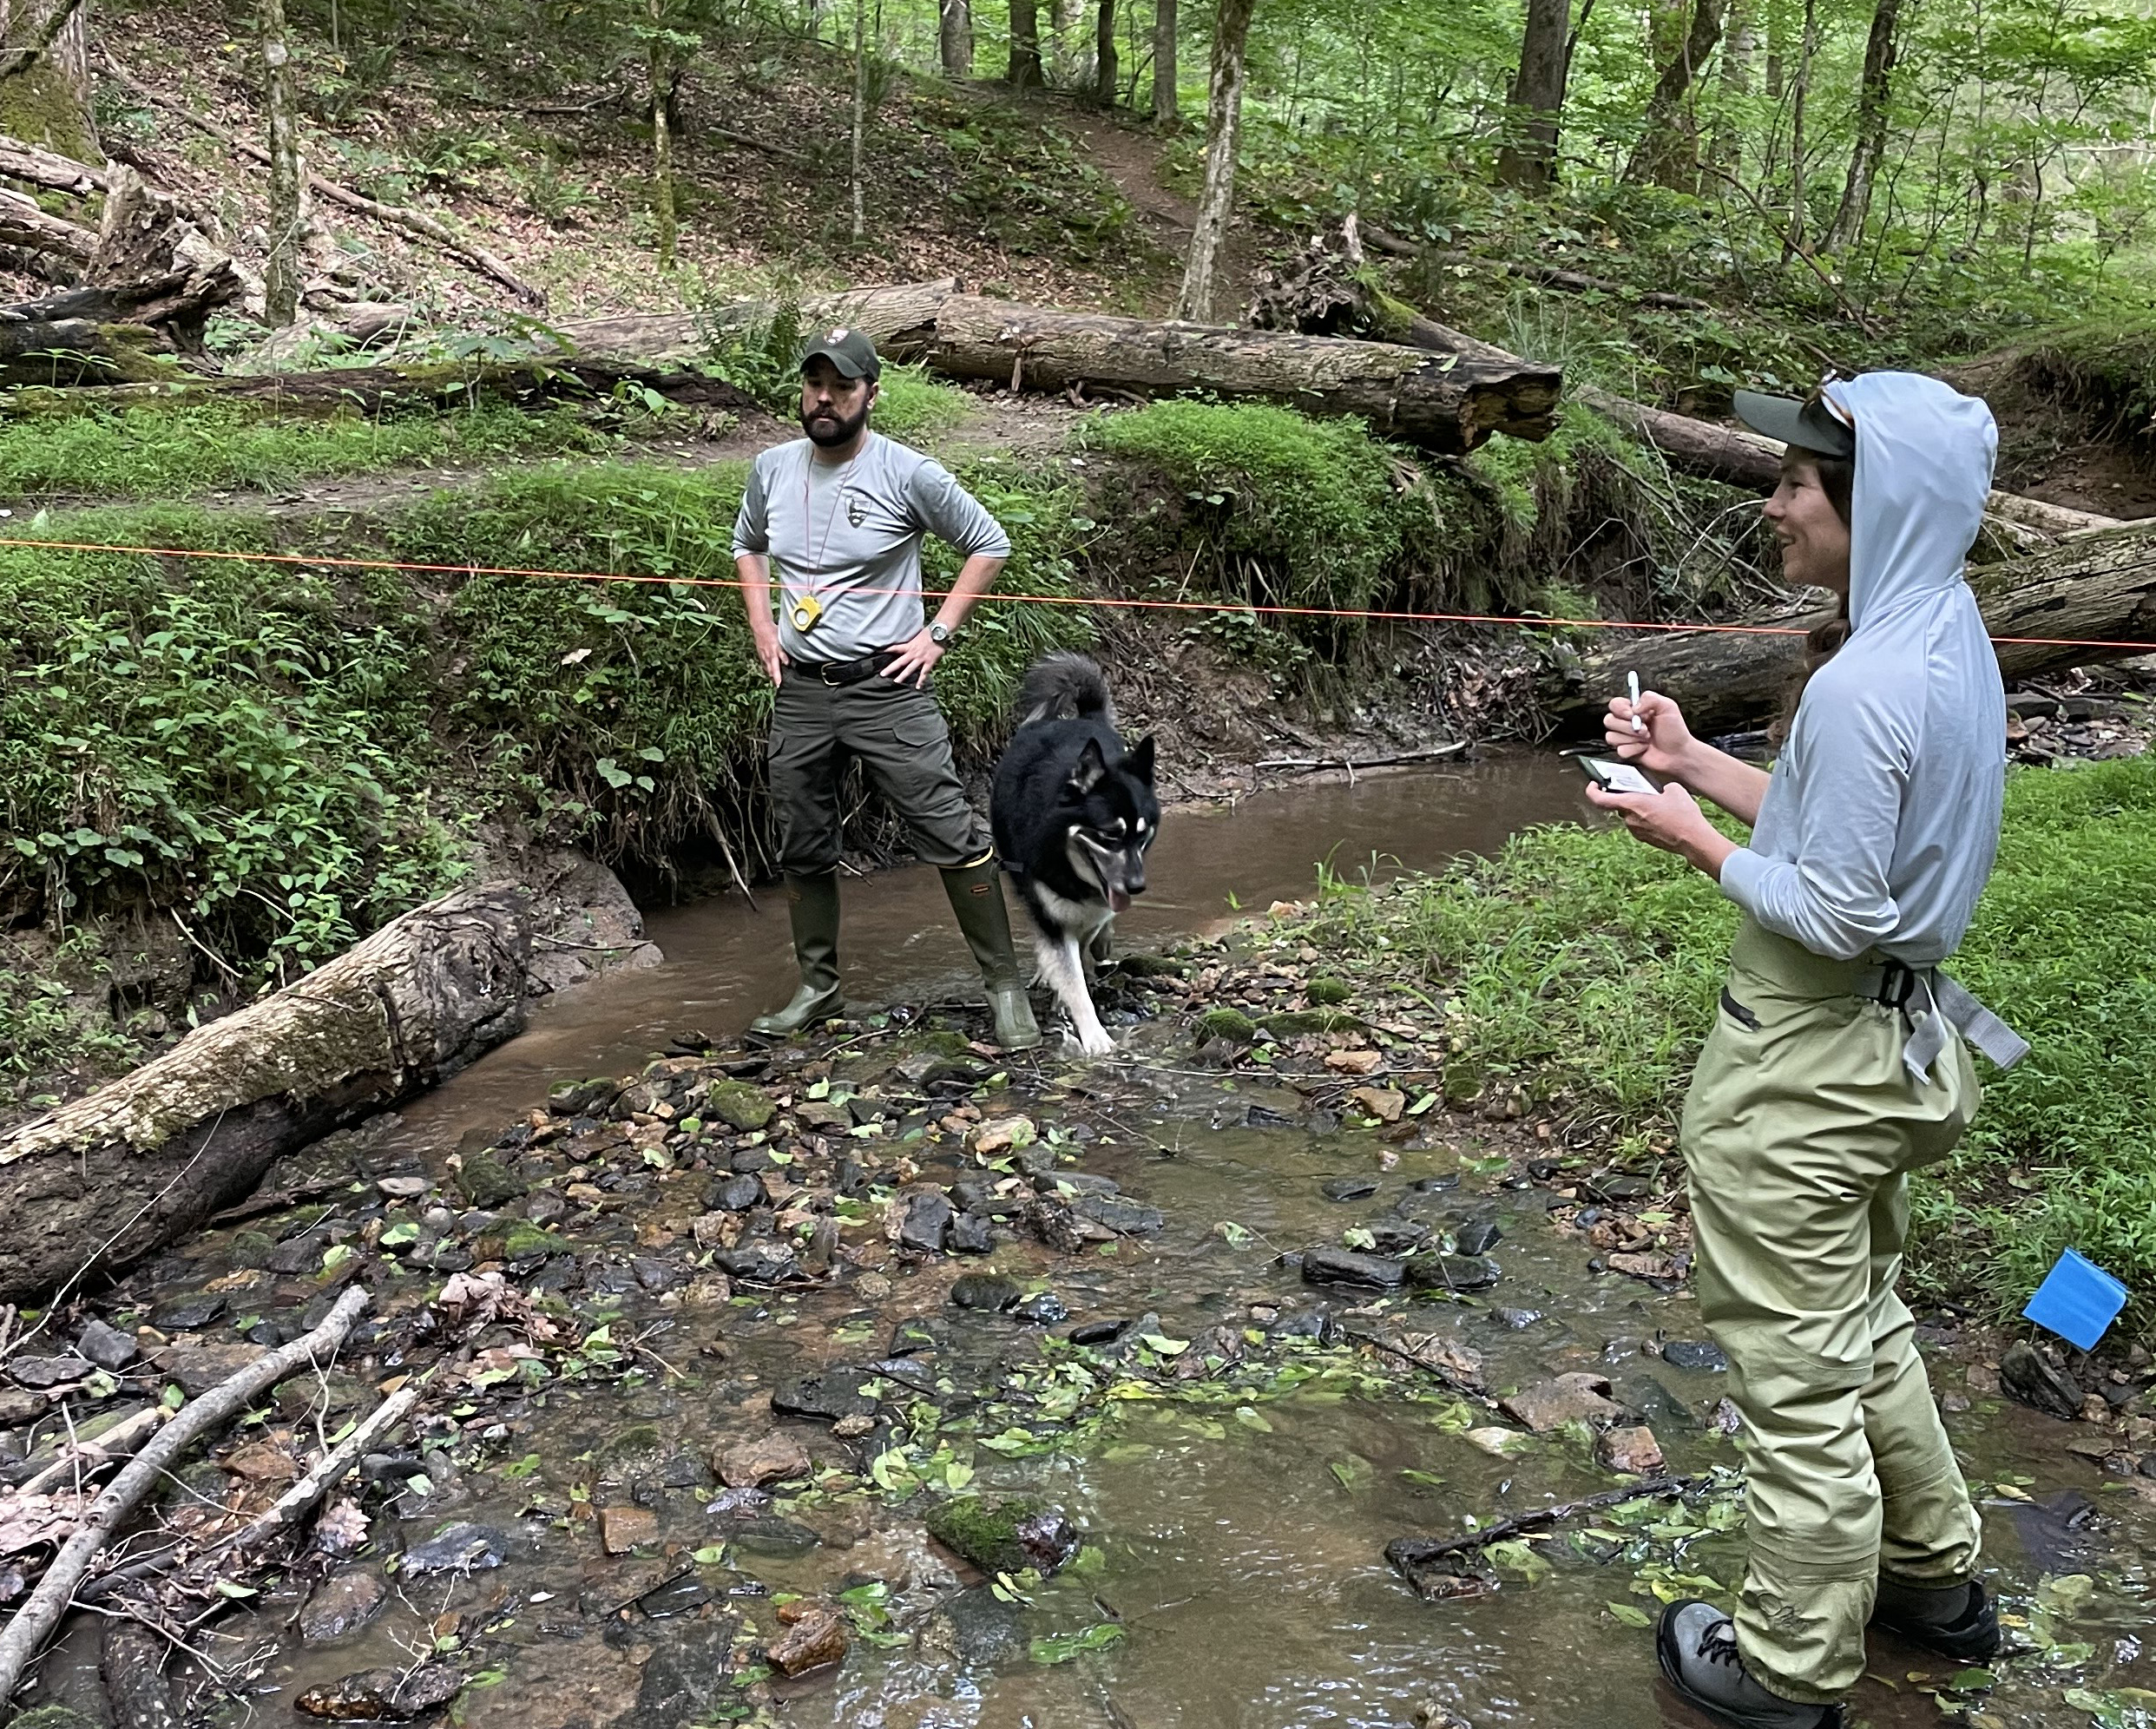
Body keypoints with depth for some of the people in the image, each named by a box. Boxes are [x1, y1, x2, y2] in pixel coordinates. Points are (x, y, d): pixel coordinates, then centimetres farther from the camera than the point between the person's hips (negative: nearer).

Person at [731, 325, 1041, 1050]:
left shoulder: (908, 474, -10)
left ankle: (1004, 983, 5)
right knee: (803, 851, 13)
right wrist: (761, 625, 10)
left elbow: (989, 545, 0)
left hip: (887, 690, -5)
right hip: (800, 692, 5)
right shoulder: (772, 468, 5)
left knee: (953, 838, -6)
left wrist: (938, 633, -5)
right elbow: (747, 545, 24)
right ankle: (818, 987, 29)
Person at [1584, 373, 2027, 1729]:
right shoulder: (1951, 642, 4)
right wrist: (1696, 762, 8)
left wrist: (1686, 835, -13)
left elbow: (1833, 914, -24)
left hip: (1807, 1064, -10)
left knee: (1798, 1371, 7)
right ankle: (1935, 1577, 45)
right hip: (1896, 1034, 10)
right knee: (1863, 1324, 27)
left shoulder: (1863, 687, -27)